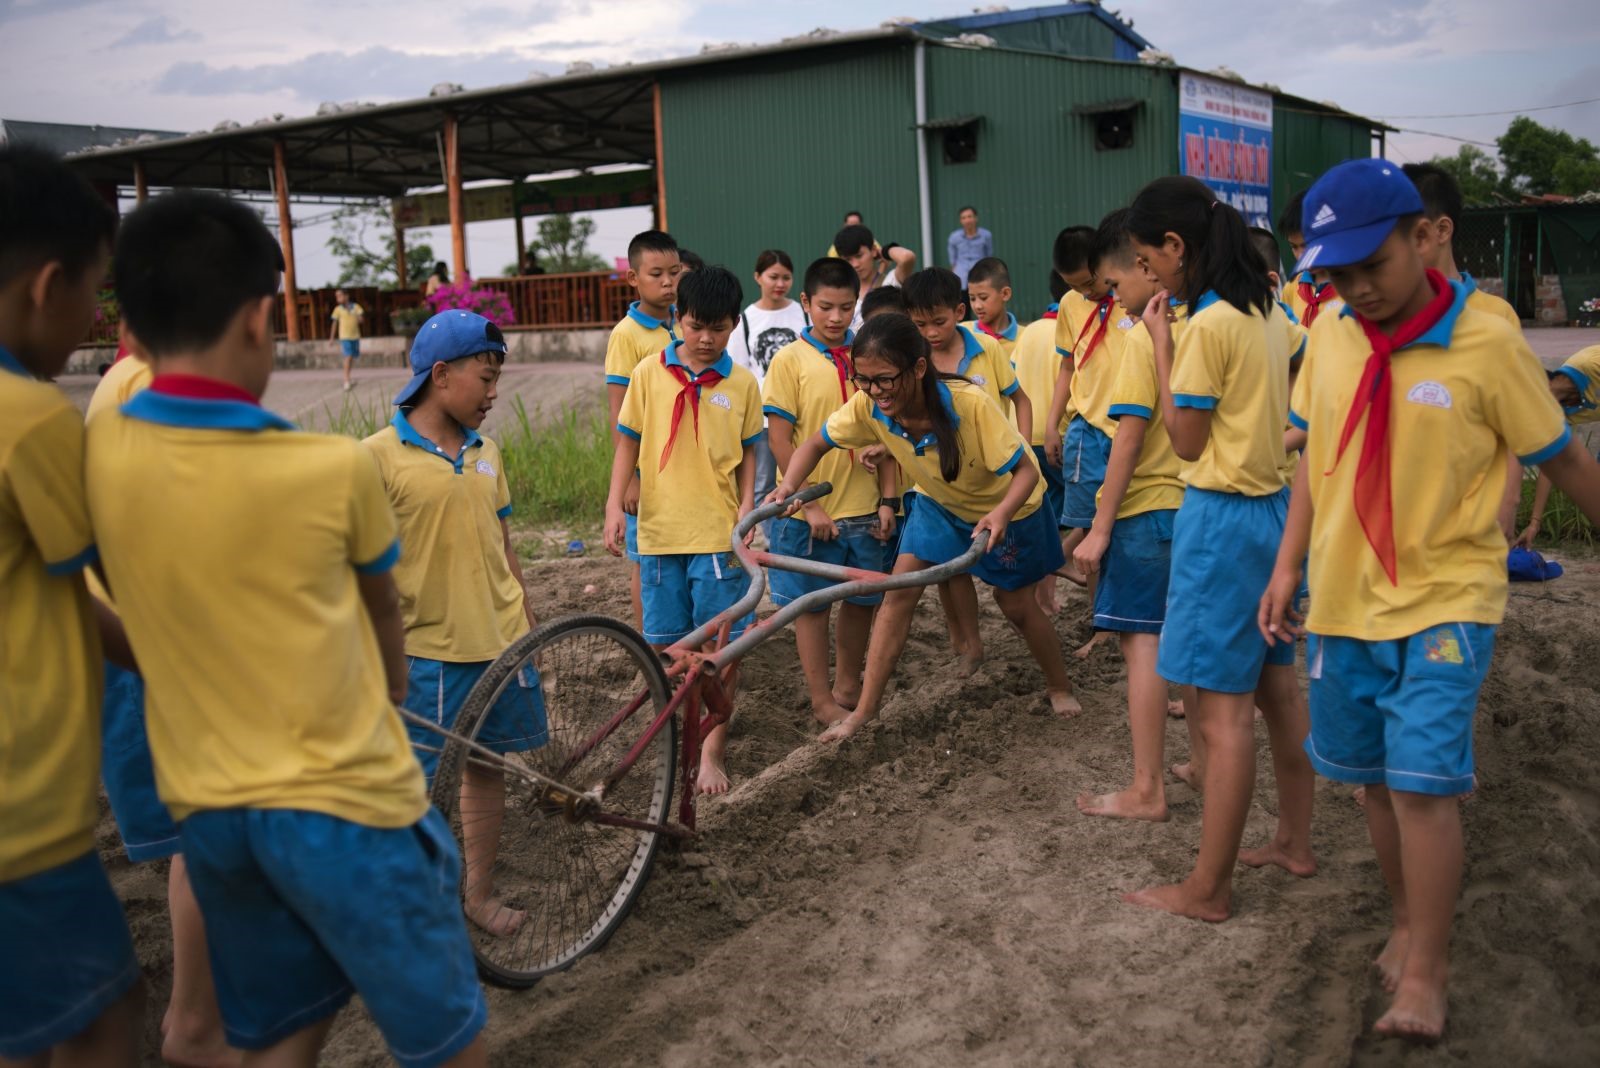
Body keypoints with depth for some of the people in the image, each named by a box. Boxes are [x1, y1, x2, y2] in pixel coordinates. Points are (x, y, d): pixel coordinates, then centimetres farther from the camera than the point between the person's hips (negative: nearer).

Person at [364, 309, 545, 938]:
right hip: (428, 649, -5)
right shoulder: (380, 455, -10)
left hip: (500, 640, 6)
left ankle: (480, 893, 30)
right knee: (421, 781, 4)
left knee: (486, 764, 15)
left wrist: (526, 615, 17)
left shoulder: (485, 452, 8)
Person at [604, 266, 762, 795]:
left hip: (718, 533, -1)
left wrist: (747, 504, -5)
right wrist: (615, 504, -3)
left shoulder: (741, 383, 1)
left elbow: (748, 452, 8)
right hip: (660, 528, 1)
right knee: (665, 644, 9)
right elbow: (628, 443, 5)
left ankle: (712, 751, 11)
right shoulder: (649, 373, 1)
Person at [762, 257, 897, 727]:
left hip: (864, 508, 4)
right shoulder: (790, 360, -5)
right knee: (812, 604, 6)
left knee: (862, 600, 13)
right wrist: (810, 504, -12)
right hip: (811, 510, -4)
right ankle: (822, 701, 18)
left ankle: (848, 685, 32)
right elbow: (780, 441, -8)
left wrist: (888, 499, 2)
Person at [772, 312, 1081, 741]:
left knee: (1015, 604, 7)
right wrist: (788, 485, -33)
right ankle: (866, 708, 2)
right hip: (939, 502, 4)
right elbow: (816, 444, -13)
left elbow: (1026, 469, -34)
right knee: (898, 593, -7)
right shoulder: (869, 406, -28)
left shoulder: (970, 404, -40)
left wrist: (1001, 514, -53)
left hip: (1003, 505, -3)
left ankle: (1059, 686, 35)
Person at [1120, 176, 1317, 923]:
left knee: (1220, 711, -3)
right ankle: (1295, 841, 32)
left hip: (1222, 518, -9)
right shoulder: (1265, 312, 7)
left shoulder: (1207, 325, -18)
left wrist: (1160, 342, -8)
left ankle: (1207, 889, 6)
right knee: (1277, 689, 18)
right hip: (1273, 505, 9)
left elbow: (1186, 441, -12)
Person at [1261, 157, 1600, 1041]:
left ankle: (1423, 974, 6)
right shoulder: (1330, 335, -1)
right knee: (1374, 778, 14)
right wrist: (1289, 565, 7)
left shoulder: (1488, 345, -13)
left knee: (1423, 781, -9)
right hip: (1344, 600, 5)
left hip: (1443, 601, -4)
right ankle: (1408, 923, 34)